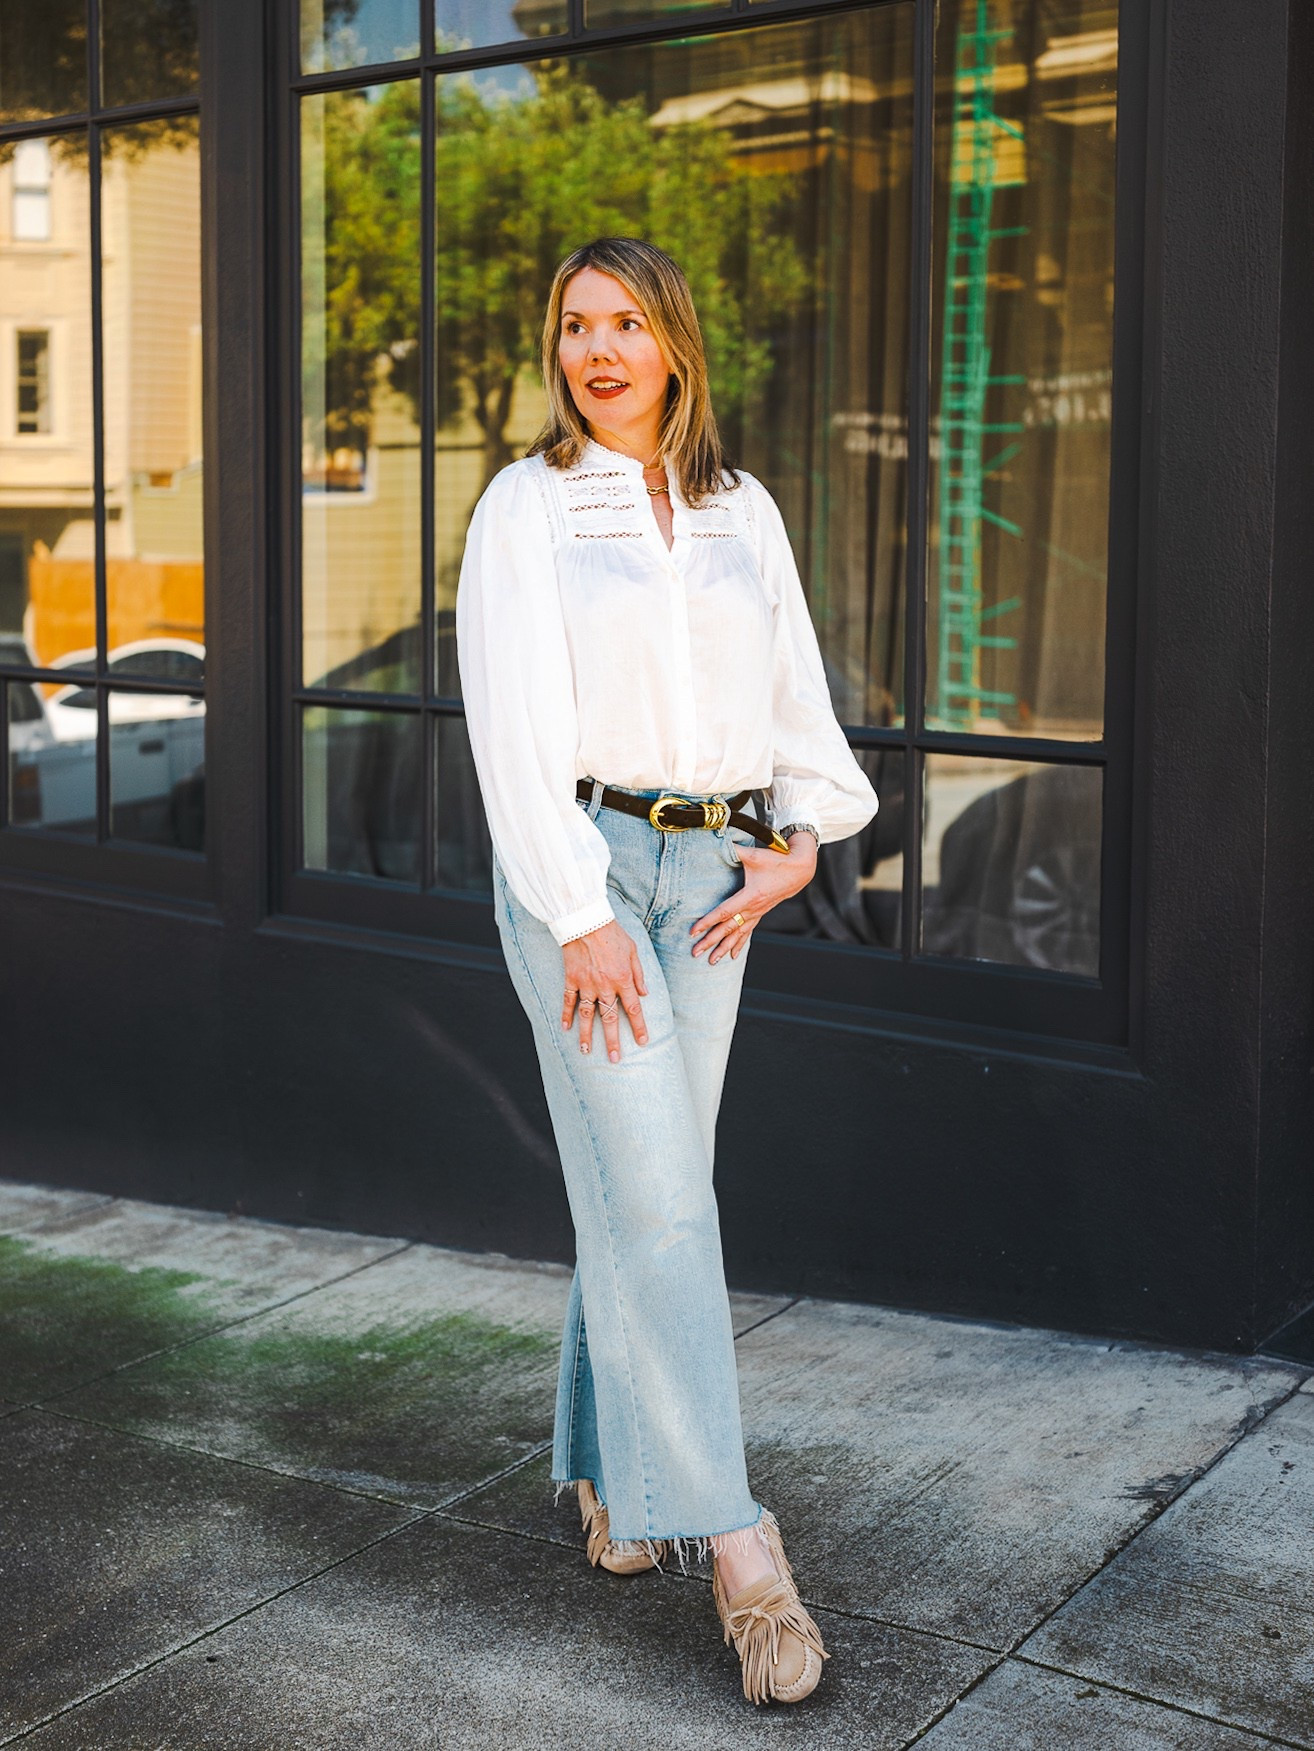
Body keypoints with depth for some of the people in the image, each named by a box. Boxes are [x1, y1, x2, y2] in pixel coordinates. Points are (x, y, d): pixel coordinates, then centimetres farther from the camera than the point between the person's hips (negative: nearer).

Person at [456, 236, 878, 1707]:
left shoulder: (742, 513, 12)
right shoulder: (524, 508, -2)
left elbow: (795, 693, 17)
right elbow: (515, 723, -10)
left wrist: (799, 842, 1)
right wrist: (581, 919, -17)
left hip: (711, 873, 5)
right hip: (573, 864, -5)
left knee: (651, 1186, 9)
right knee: (652, 1197, -11)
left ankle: (605, 1477, 25)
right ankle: (733, 1543, -12)